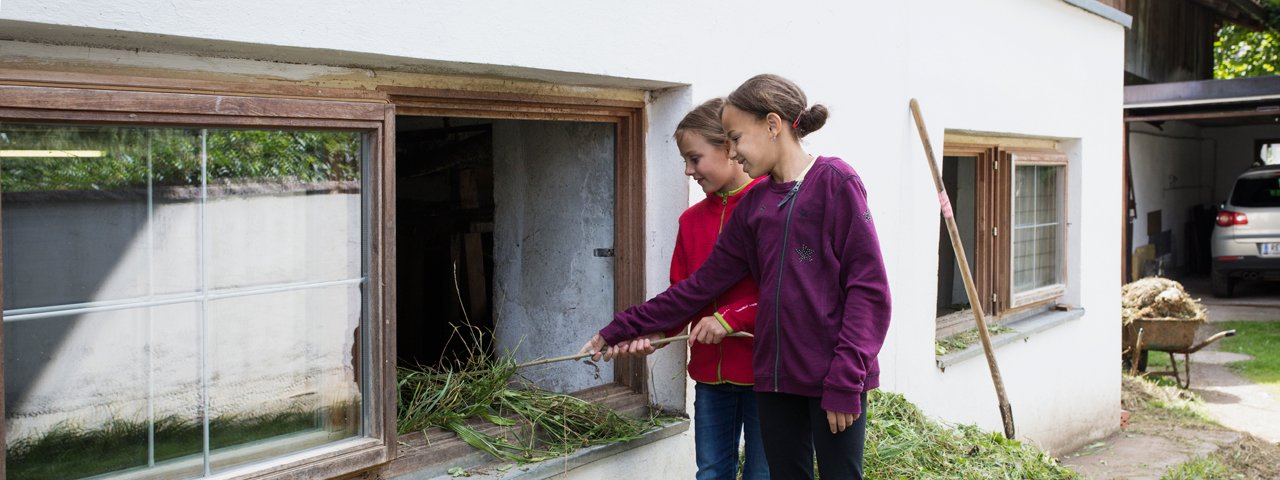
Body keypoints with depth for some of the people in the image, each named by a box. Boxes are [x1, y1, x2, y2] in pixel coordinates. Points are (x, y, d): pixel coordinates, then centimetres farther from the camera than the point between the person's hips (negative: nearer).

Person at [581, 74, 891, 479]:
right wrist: (623, 328, 12)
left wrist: (845, 382, -14)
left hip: (833, 379, -6)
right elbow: (704, 283, 14)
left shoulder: (835, 182, -6)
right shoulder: (752, 205, 12)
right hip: (776, 376, 6)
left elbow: (868, 286, -10)